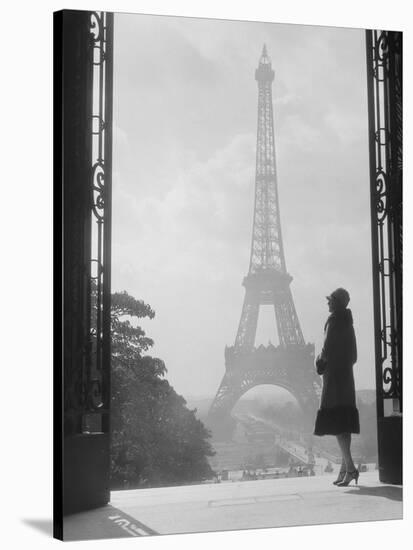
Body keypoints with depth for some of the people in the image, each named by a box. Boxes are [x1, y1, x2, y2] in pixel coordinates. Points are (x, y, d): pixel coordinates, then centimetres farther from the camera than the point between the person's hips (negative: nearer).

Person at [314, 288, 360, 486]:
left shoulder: (334, 319, -11)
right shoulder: (347, 321, 15)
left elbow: (327, 349, -18)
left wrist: (320, 362, 2)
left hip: (334, 376, -9)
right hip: (346, 375, 9)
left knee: (336, 424, -11)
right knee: (344, 424, 10)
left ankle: (350, 468, -18)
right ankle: (345, 469, 13)